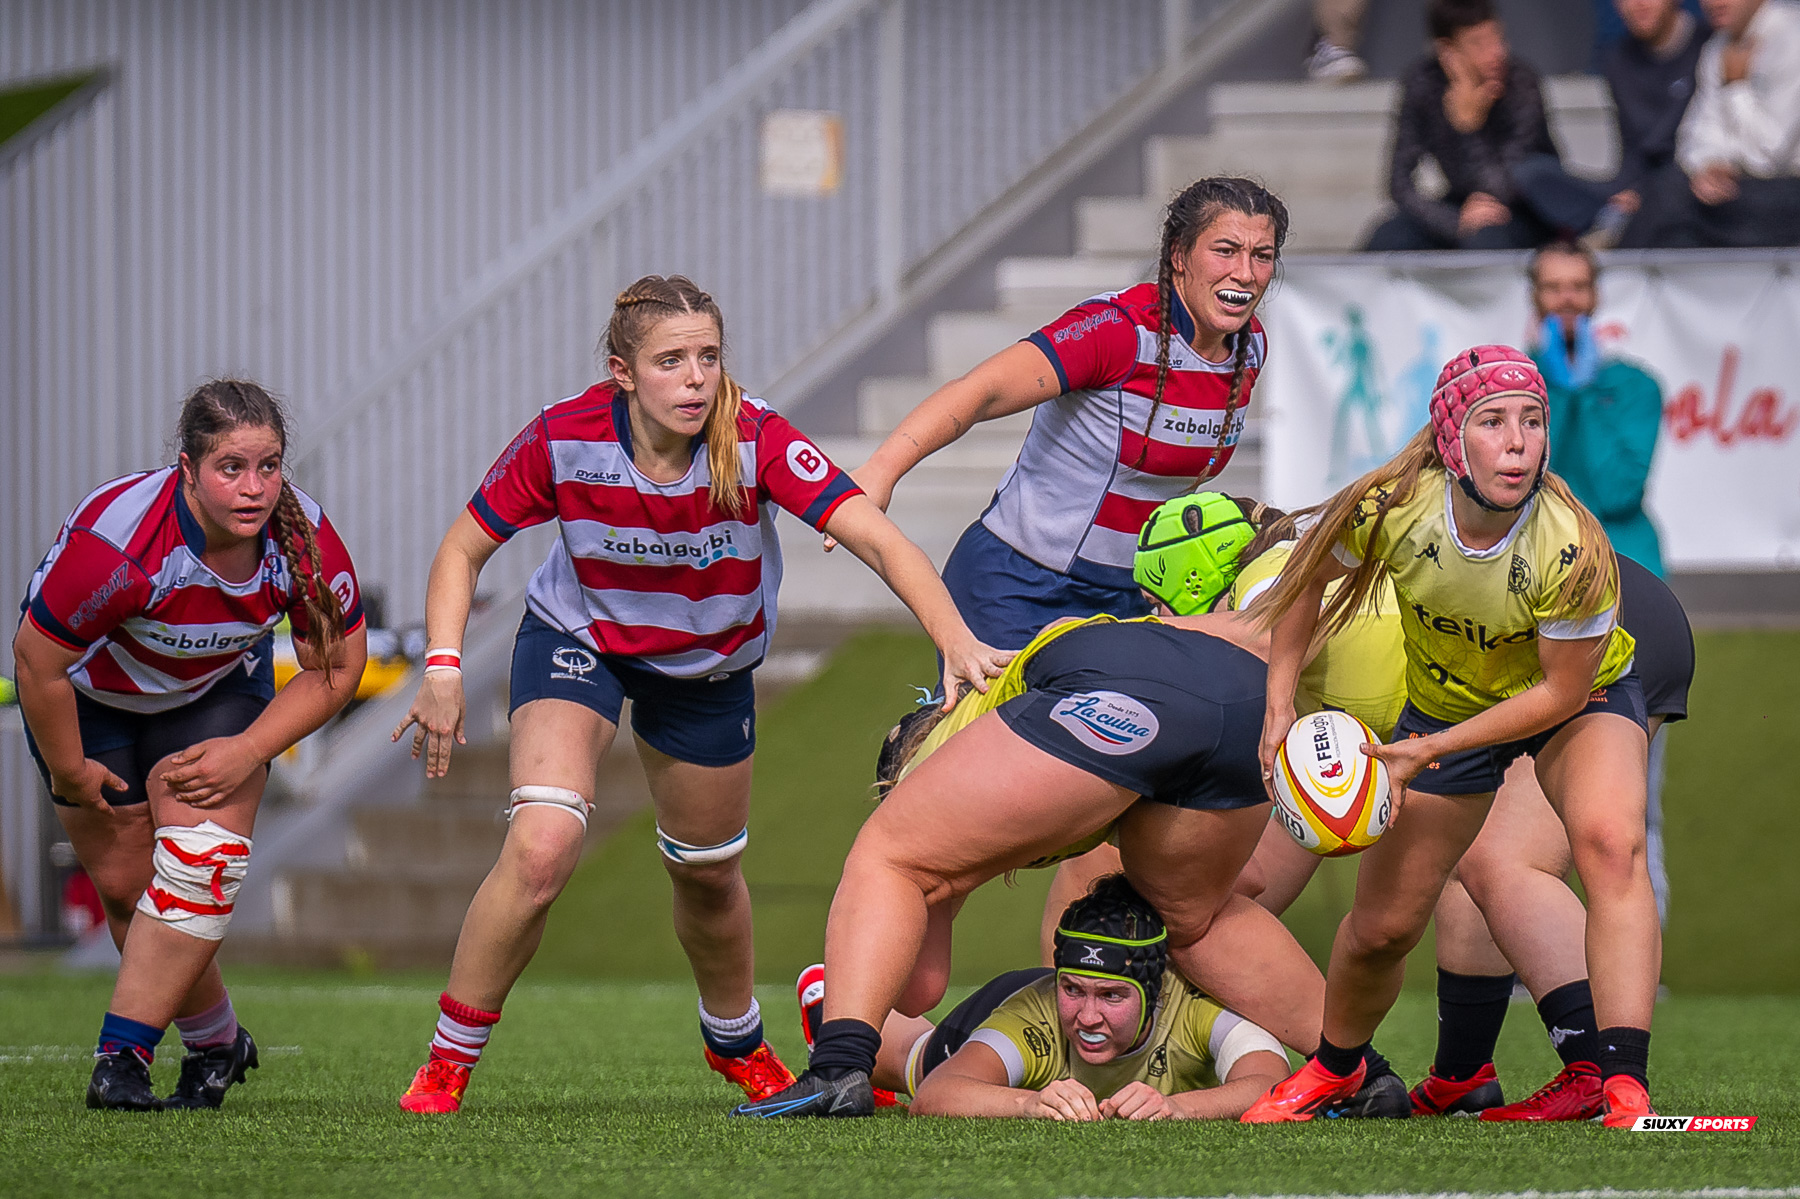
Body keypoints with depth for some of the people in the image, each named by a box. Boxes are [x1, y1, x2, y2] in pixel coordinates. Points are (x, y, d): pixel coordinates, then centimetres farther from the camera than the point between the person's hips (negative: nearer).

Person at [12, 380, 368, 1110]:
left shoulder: (307, 542, -27)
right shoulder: (115, 542, -39)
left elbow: (334, 668, -10)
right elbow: (37, 661, -27)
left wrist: (247, 751, -19)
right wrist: (70, 776, -15)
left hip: (218, 690, 2)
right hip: (91, 694, -2)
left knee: (200, 862, -18)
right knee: (125, 882, -2)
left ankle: (120, 1061, -17)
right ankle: (216, 1042, 19)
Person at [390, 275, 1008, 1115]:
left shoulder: (756, 441, -30)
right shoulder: (563, 440, -28)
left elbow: (876, 539, -37)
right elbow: (465, 548, -14)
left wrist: (956, 642, -52)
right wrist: (443, 668, -28)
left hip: (709, 666, 2)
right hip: (578, 641, -2)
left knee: (707, 872, 18)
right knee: (542, 846, -25)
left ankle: (736, 1044, 50)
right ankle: (446, 1065, -9)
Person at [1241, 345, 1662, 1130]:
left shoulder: (1572, 549, -36)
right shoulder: (1389, 511, -28)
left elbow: (1563, 690, -24)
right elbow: (1308, 574, -6)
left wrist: (1429, 750, -26)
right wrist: (1279, 705, -11)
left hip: (1582, 700, -3)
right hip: (1443, 704, 3)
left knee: (1611, 842, -33)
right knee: (1381, 927, 8)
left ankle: (1626, 1094, -39)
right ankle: (1333, 1071, 41)